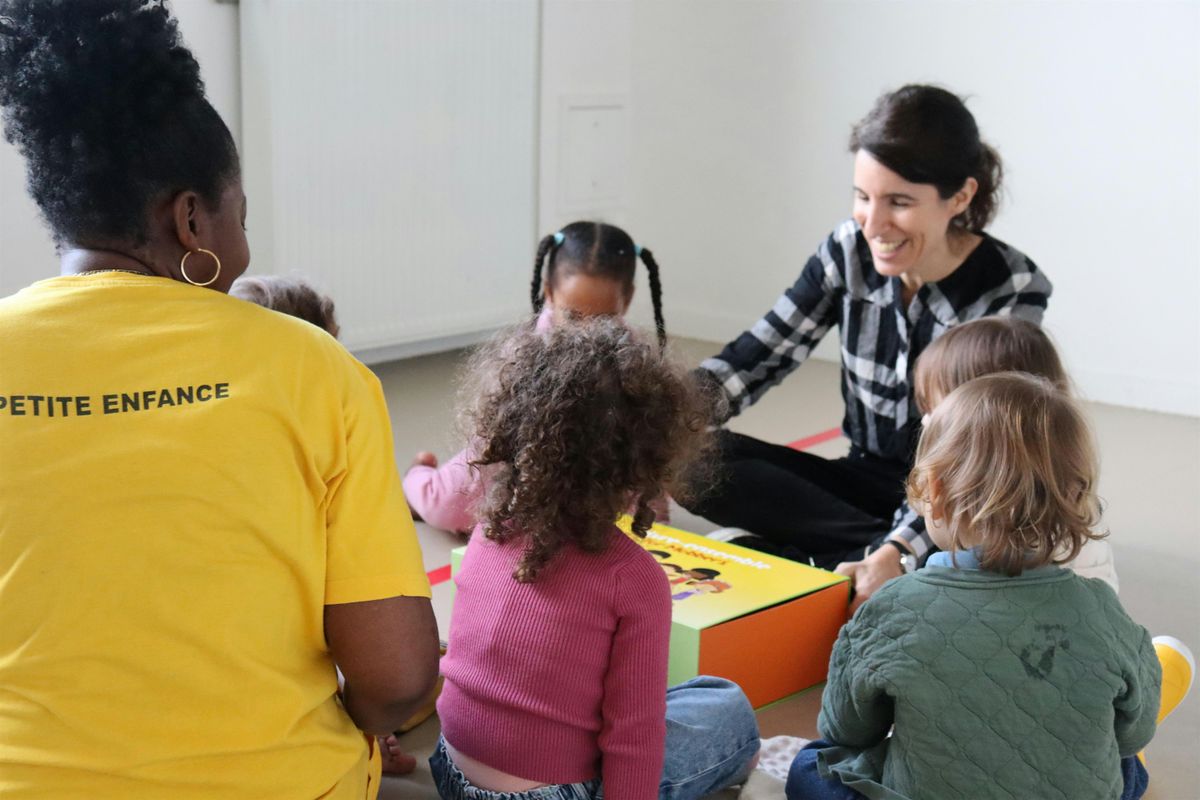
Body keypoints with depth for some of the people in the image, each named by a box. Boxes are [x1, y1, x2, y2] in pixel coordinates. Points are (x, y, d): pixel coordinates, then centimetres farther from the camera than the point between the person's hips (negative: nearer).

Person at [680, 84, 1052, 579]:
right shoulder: (848, 251, -7)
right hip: (866, 482, 5)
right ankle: (872, 543, -16)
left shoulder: (1013, 291, -17)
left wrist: (897, 552, -40)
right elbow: (757, 357, -6)